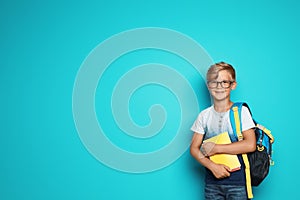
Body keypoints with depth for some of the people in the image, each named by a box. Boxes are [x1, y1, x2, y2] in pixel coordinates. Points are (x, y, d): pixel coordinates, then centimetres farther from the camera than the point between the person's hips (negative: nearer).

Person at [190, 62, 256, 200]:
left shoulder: (241, 111, -3)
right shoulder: (204, 116, 5)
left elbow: (250, 145, -13)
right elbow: (194, 148, 3)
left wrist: (216, 148, -12)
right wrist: (212, 166, -14)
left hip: (238, 182, -2)